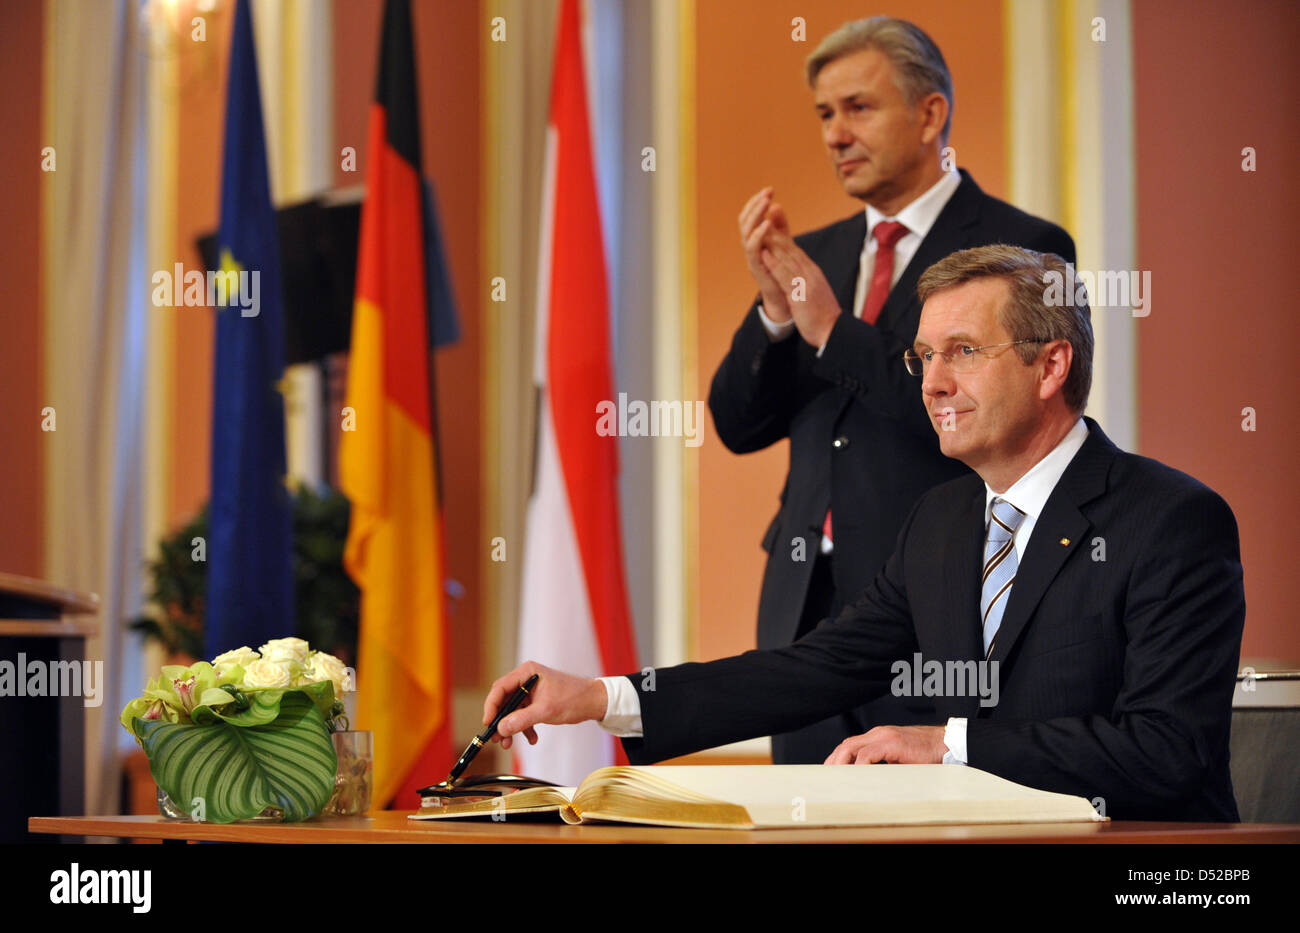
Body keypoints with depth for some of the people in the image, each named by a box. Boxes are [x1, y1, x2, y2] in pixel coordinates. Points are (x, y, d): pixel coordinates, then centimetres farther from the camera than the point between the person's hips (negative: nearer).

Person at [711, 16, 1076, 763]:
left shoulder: (1022, 248, -4)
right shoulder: (817, 254, 15)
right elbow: (739, 426, 12)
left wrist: (835, 331, -15)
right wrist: (773, 309, -6)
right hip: (809, 606, 6)